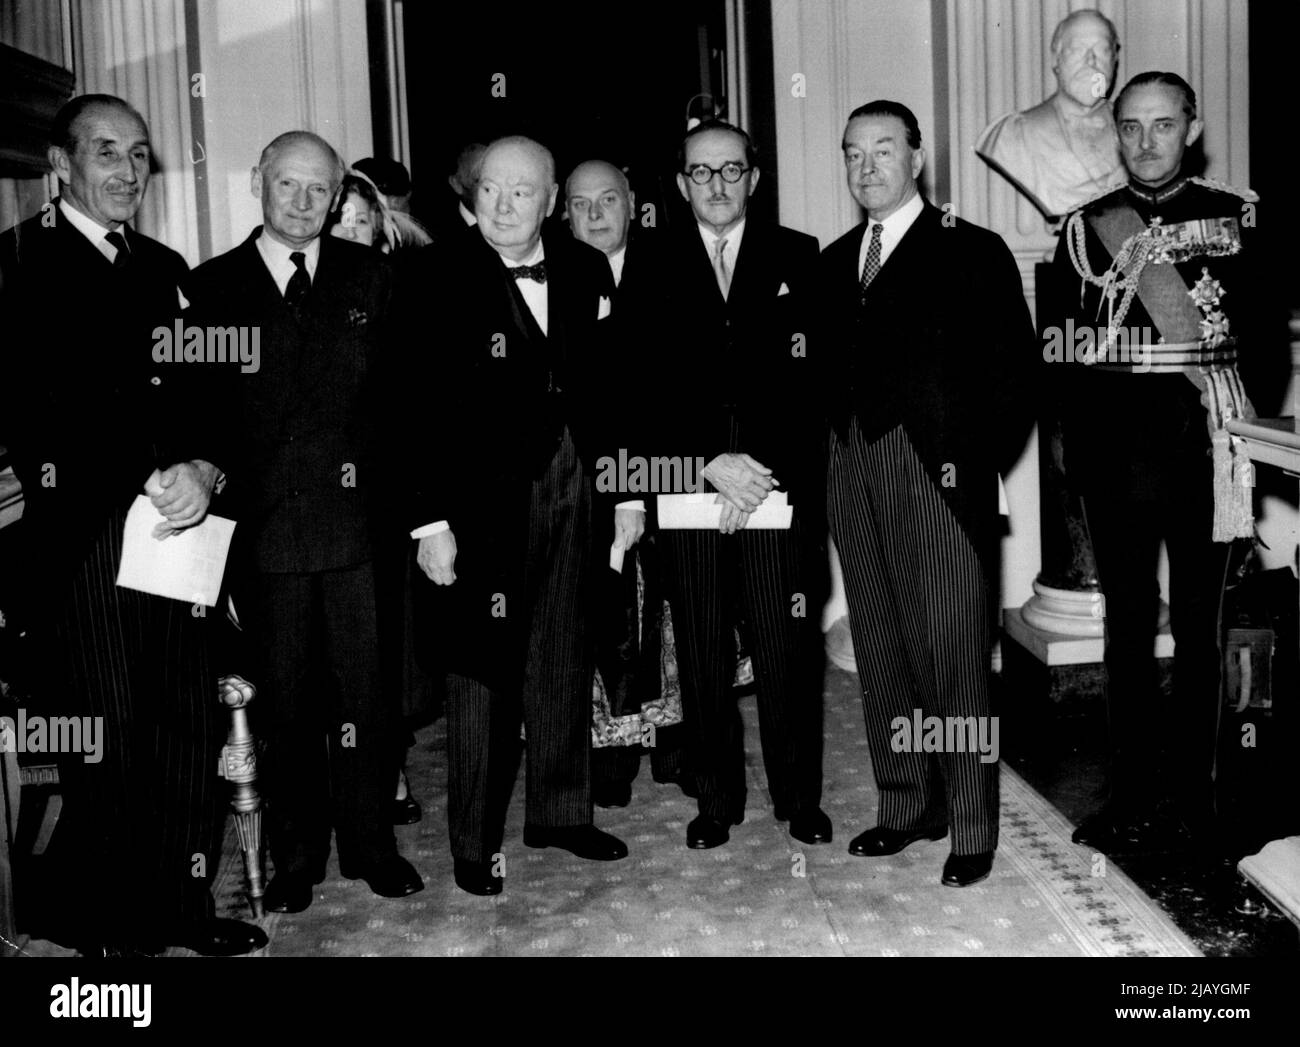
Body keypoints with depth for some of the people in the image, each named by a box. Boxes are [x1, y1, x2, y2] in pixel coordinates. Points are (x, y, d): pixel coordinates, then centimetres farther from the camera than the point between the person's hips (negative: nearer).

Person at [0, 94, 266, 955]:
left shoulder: (166, 268, 18)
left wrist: (205, 468, -6)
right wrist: (147, 480, -14)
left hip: (179, 526, 5)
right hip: (83, 536, -5)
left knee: (193, 731, 8)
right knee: (104, 747, 2)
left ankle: (184, 903, 21)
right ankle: (110, 929, 16)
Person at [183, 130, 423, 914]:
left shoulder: (369, 278, 7)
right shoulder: (212, 287, 6)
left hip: (358, 523, 0)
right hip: (265, 528, 0)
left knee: (365, 692, 7)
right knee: (285, 700, 9)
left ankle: (371, 844, 22)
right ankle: (296, 857, 22)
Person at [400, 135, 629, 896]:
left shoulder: (586, 270, 5)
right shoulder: (439, 275, -8)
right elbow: (419, 406, -11)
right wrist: (431, 521, -15)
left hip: (572, 488, 4)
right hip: (484, 497, -4)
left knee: (565, 660, 15)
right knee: (482, 669, 3)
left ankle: (561, 811, 31)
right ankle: (475, 841, 17)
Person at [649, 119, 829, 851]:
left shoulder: (797, 258, 9)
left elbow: (811, 374, 1)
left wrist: (764, 469, -9)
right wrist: (711, 461, -10)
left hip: (782, 484, 0)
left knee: (789, 653, 2)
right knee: (703, 658, 5)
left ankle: (800, 798, 17)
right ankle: (717, 801, 19)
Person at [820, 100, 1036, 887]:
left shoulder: (974, 252, 0)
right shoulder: (834, 263, 16)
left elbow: (1013, 369, -5)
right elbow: (830, 371, 15)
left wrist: (978, 461, -12)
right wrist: (838, 451, 2)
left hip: (942, 474, -5)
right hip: (855, 473, 5)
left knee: (954, 652, -4)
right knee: (881, 650, 9)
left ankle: (973, 828, 6)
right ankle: (907, 806, 21)